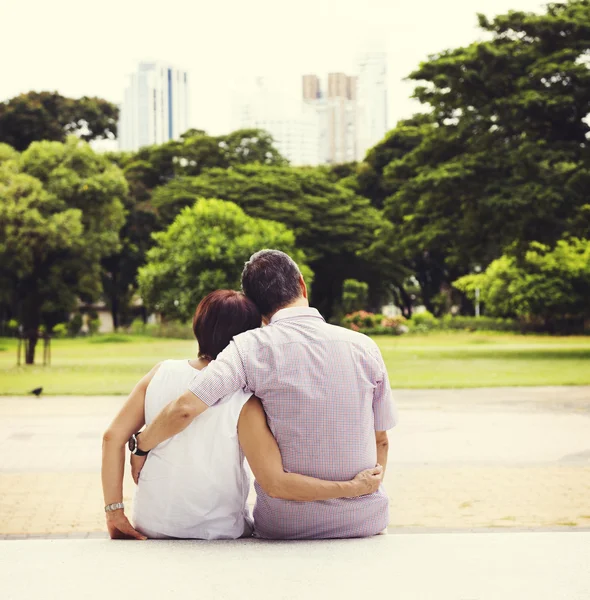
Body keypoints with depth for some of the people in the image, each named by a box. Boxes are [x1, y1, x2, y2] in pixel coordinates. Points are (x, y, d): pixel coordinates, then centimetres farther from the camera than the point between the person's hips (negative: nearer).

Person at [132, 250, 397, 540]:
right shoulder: (364, 346, -1)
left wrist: (141, 448, -3)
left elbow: (185, 408, -20)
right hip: (364, 520, 2)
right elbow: (381, 440, 6)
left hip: (286, 525, -2)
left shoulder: (252, 347, -10)